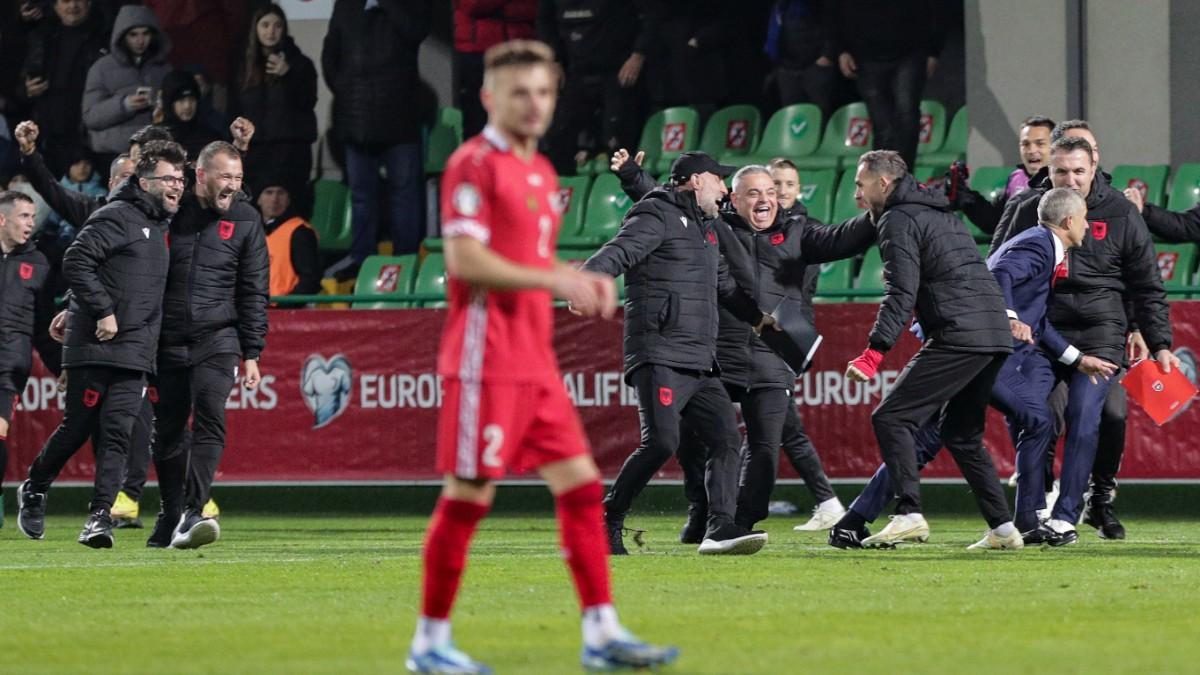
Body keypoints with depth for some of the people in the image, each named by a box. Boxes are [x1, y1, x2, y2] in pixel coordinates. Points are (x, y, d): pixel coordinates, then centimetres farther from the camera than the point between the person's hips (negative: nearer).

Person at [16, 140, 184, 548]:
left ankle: (100, 516, -10)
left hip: (134, 356, 7)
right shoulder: (117, 217, -8)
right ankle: (34, 491, 23)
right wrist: (102, 311, -19)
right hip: (95, 346, -7)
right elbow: (76, 262, -17)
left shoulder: (159, 226, 19)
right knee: (77, 427, 1)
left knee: (117, 434, -5)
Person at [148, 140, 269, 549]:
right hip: (167, 341, 1)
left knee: (209, 423, -18)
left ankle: (192, 513, -26)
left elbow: (254, 292, 7)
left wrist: (252, 353, 2)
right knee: (168, 432, 6)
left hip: (217, 339, -1)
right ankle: (171, 515, 21)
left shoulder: (245, 220, 5)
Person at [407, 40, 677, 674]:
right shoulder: (474, 164, -10)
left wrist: (583, 282, 6)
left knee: (581, 486, 4)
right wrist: (555, 281, -20)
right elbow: (464, 259, -19)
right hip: (487, 358, -9)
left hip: (535, 361, 9)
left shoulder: (540, 171, 17)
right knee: (468, 495, -5)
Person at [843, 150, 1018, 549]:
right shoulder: (939, 214, 27)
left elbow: (901, 294, -14)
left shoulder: (899, 220, -3)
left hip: (958, 337, -9)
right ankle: (1002, 526, 13)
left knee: (891, 418, -7)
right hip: (996, 335, 9)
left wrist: (873, 354, -18)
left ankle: (909, 514, -19)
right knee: (961, 433, 19)